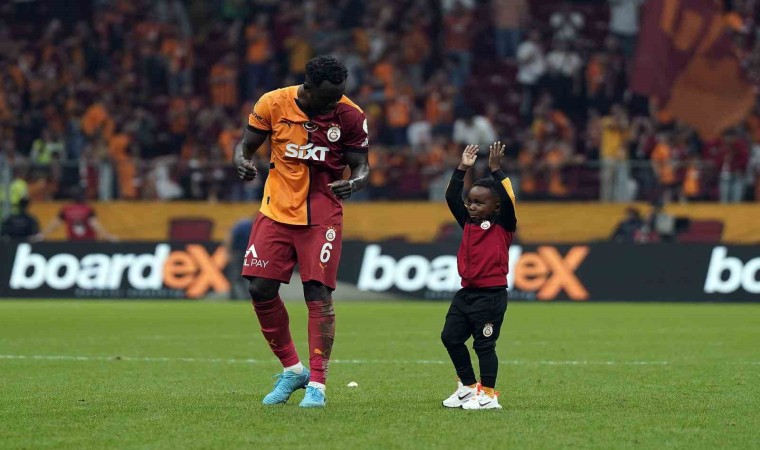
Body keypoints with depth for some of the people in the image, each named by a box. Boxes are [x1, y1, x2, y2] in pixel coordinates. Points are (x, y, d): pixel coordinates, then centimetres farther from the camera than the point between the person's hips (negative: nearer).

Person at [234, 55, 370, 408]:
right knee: (260, 289, -2)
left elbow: (360, 165, -1)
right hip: (276, 210, 2)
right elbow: (246, 145, 5)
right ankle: (292, 369, 16)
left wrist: (356, 181, -25)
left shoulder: (349, 116, -8)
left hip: (322, 216, -2)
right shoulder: (273, 104, -7)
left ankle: (317, 383, -4)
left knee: (318, 293, -10)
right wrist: (242, 160, -19)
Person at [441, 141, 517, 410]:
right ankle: (468, 386, 21)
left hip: (490, 296, -7)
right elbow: (452, 198, 6)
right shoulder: (468, 223, 11)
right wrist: (462, 169, -1)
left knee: (484, 344, -5)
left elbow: (508, 199, -19)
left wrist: (495, 170, -19)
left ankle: (488, 395, 2)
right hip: (466, 293, 7)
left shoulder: (504, 226, -5)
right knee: (450, 337, 8)